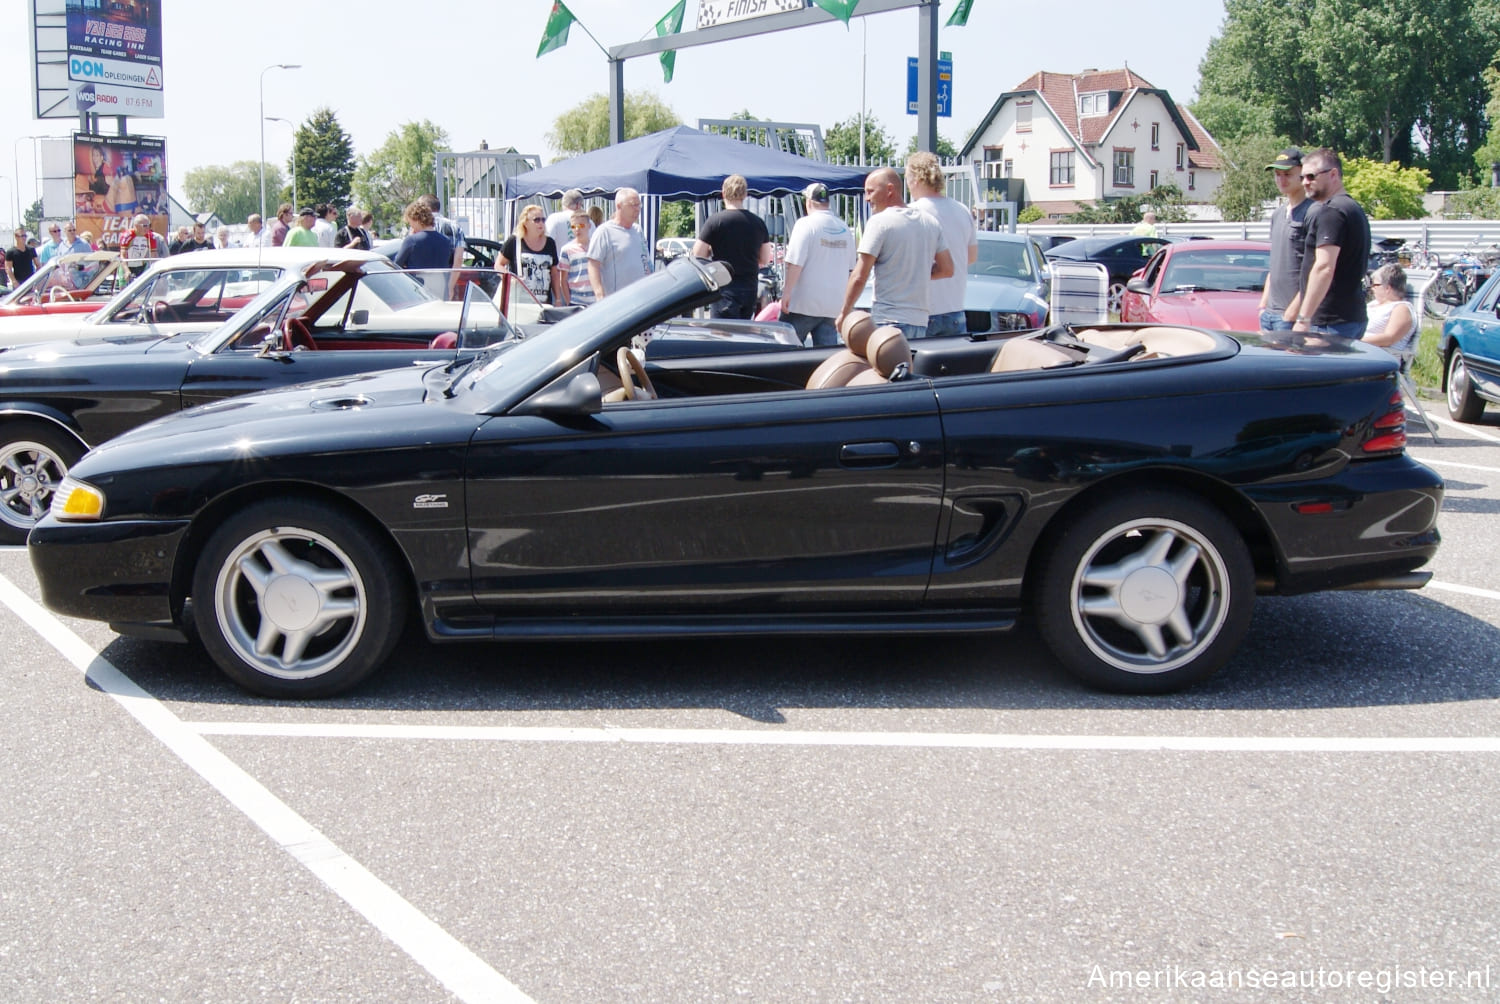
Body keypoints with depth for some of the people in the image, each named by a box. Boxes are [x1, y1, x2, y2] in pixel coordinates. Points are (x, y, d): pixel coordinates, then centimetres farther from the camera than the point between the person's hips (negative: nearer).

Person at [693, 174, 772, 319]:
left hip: (725, 289, -5)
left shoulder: (715, 221, -9)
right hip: (750, 288, 5)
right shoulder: (758, 223, 4)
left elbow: (698, 255, -8)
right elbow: (765, 260, 11)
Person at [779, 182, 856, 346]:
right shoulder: (844, 228, 9)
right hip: (833, 305, 5)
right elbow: (850, 268, 16)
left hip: (804, 303, -5)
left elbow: (795, 263, -15)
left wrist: (787, 292, -10)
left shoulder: (805, 224, -9)